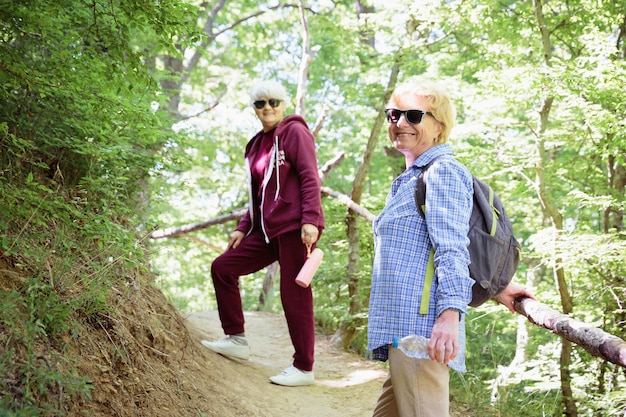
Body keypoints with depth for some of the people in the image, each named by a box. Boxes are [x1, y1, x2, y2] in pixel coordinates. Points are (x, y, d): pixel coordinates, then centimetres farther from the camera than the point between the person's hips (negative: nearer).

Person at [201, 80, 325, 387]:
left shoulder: (294, 131, -3)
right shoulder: (258, 144, 18)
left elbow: (310, 177, -12)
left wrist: (310, 220, -21)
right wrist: (243, 227, 16)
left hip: (294, 227, -8)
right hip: (267, 229, 8)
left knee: (294, 295, -5)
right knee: (223, 267, 6)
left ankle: (303, 369, 7)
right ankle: (236, 340, 14)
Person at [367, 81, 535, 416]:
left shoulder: (442, 170, -3)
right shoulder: (410, 180, 27)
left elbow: (452, 249, -14)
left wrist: (450, 312, -25)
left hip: (422, 328, -10)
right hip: (404, 328, 10)